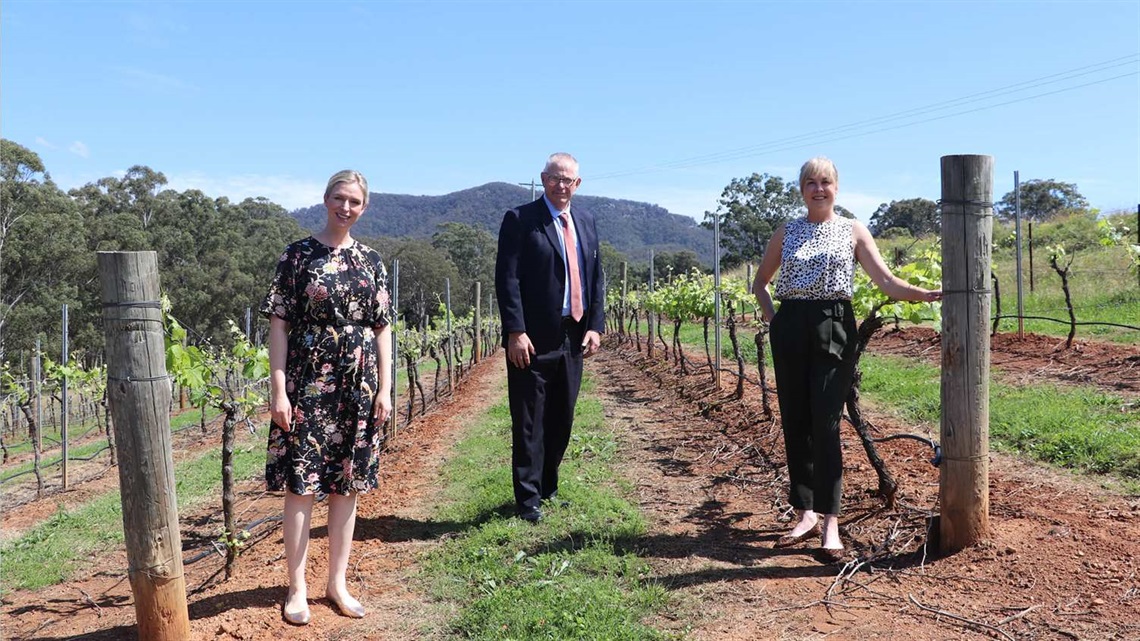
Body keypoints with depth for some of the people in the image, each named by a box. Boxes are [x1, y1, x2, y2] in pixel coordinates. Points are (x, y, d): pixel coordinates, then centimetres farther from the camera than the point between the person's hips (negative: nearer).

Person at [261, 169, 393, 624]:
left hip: (358, 384, 3)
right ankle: (297, 588, 15)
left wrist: (385, 389, 1)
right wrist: (278, 389, -11)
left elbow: (383, 328, 7)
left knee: (346, 484, 10)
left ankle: (337, 582, 23)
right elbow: (278, 324, -4)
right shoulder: (297, 255, -1)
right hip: (308, 382, -3)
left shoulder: (371, 261, 7)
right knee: (300, 484, 1)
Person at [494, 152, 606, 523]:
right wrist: (515, 331, -17)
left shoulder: (586, 223, 13)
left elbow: (597, 277, 14)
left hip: (574, 338, 6)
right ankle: (528, 499, 11)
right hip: (534, 340, -6)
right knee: (529, 422, 1)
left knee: (561, 420, 14)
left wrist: (596, 325, 4)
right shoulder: (520, 220, -4)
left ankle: (548, 488, 29)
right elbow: (507, 278, -10)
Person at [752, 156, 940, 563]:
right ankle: (806, 513, 15)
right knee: (795, 422, 4)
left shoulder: (853, 230, 7)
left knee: (825, 423, -11)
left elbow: (886, 281, -1)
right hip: (790, 328, 3)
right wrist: (770, 315, 6)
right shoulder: (787, 232, 13)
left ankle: (830, 523, -6)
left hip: (833, 328, -3)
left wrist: (927, 294, -17)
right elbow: (760, 281, 22)